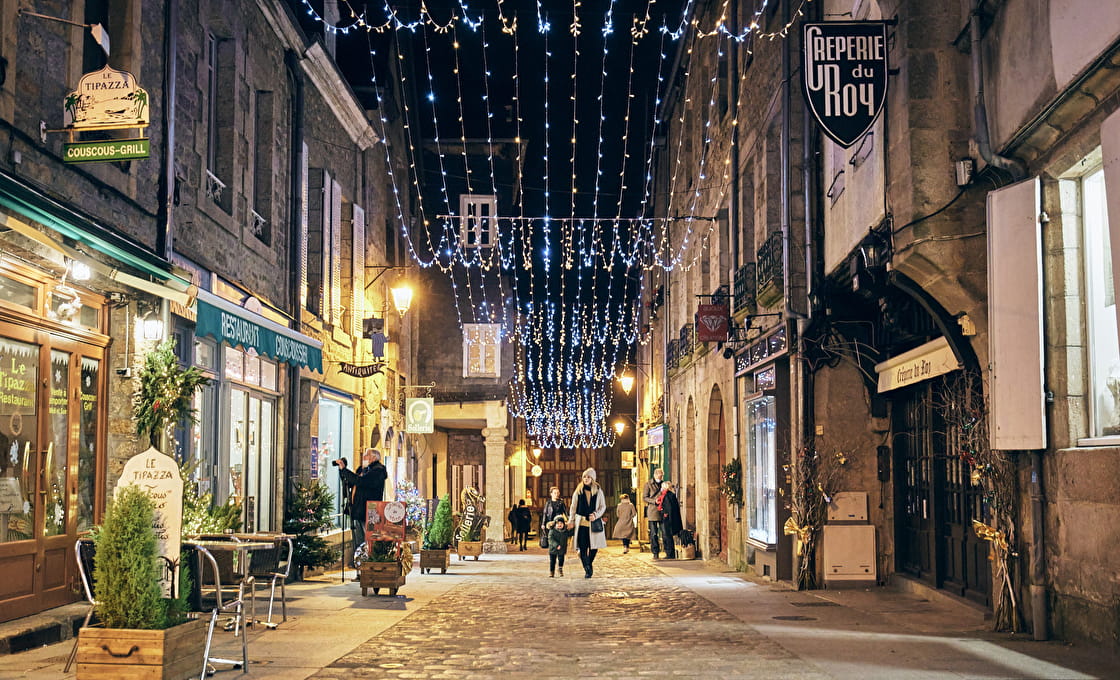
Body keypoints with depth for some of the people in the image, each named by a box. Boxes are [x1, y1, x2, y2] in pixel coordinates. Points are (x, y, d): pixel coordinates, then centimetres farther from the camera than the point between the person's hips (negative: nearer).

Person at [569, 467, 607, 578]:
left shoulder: (598, 491, 5)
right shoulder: (578, 491, 6)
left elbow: (603, 506, 8)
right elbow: (573, 507, 11)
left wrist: (595, 515, -9)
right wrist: (572, 521, 7)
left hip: (594, 522, 1)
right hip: (581, 522, 0)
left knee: (594, 546, 3)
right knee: (582, 547, -9)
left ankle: (589, 565, 26)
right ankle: (587, 569, -3)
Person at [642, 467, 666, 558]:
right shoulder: (648, 484, 5)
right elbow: (644, 498, 1)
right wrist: (654, 501, -12)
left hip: (662, 512, 3)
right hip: (652, 512, -3)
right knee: (654, 534, -5)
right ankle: (655, 553, -1)